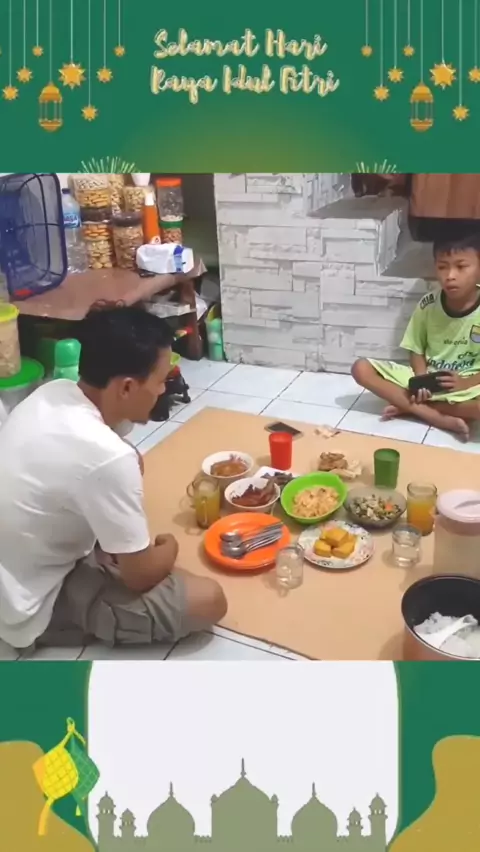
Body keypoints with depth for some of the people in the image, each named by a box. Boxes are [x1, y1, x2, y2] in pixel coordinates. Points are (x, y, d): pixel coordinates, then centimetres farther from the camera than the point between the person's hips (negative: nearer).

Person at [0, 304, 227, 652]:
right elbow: (141, 576, -19)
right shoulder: (105, 456, -33)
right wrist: (169, 548, 3)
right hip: (37, 609, -8)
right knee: (208, 600, -12)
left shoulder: (52, 393, -8)